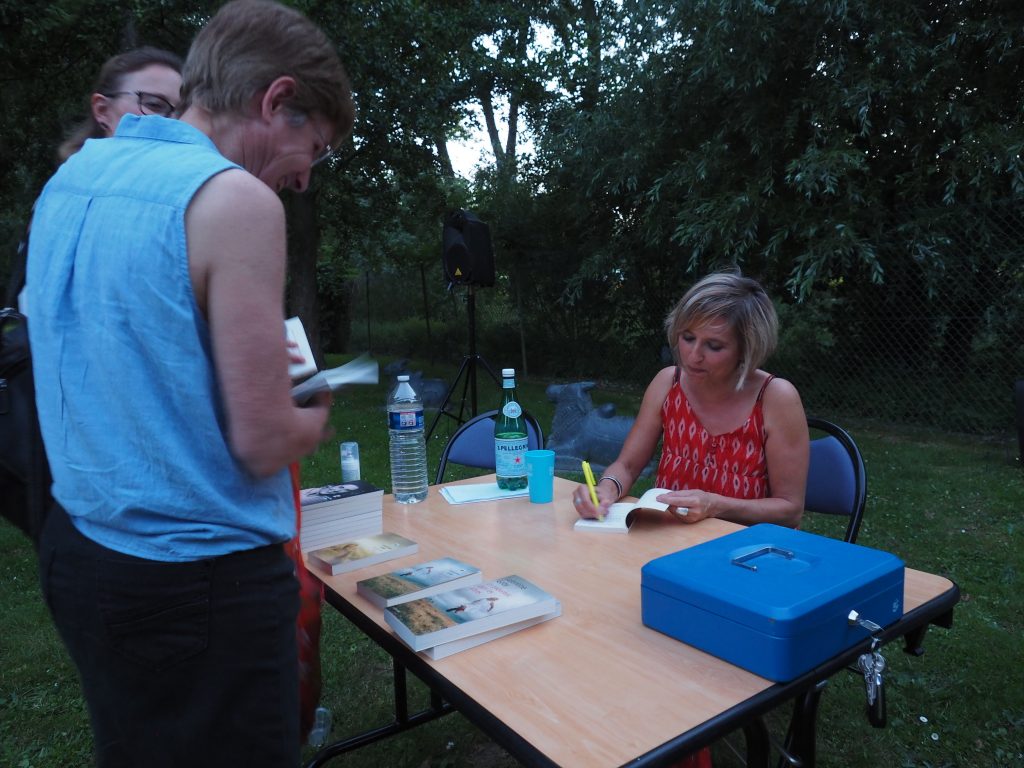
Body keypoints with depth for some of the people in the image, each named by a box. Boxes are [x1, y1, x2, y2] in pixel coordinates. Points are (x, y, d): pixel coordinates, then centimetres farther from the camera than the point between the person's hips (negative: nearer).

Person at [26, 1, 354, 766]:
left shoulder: (70, 177, 7)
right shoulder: (236, 198, -19)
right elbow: (265, 444, -19)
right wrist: (318, 412, 2)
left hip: (78, 549, 8)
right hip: (200, 579, -8)